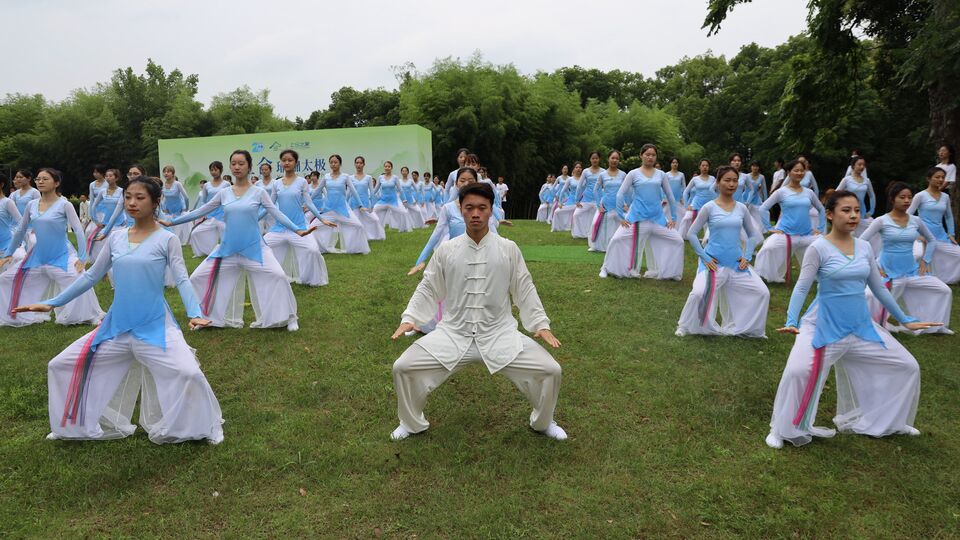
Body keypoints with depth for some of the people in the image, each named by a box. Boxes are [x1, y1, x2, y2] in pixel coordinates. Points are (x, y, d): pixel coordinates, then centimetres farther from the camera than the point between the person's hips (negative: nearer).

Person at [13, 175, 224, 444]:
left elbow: (182, 279, -13)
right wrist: (52, 303, 13)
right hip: (116, 325, 5)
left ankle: (200, 427, 3)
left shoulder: (167, 239, -6)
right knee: (61, 366, 9)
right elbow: (91, 276, 15)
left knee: (189, 373, -23)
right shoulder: (116, 238, 7)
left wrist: (194, 313, -29)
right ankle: (84, 423, 31)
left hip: (155, 326, -5)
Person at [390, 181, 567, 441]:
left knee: (550, 370, -13)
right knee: (403, 367, -12)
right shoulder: (446, 250, 2)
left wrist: (540, 324, -3)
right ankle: (412, 423, 19)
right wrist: (409, 318, -6)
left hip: (499, 333, 0)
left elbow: (525, 290, 5)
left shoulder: (508, 249, 1)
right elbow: (428, 289, 6)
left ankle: (543, 422, 21)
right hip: (453, 333, 1)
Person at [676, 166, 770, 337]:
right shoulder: (709, 207, -5)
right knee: (699, 293, -23)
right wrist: (704, 257, -10)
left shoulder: (742, 208, 6)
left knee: (763, 292, -2)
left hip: (737, 263, 4)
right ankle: (685, 326, 4)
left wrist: (747, 256, 2)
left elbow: (752, 234, 16)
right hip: (714, 262, -4)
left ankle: (745, 328, 20)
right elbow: (691, 234, -5)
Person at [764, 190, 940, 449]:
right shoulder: (819, 248, -12)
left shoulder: (865, 247, 5)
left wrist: (905, 320, 18)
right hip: (825, 325, -6)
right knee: (797, 371, -26)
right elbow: (801, 288, -14)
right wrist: (791, 322, -27)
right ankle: (784, 430, -4)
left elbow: (879, 288, 14)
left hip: (861, 325, 6)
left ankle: (889, 420, 33)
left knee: (908, 367, 10)